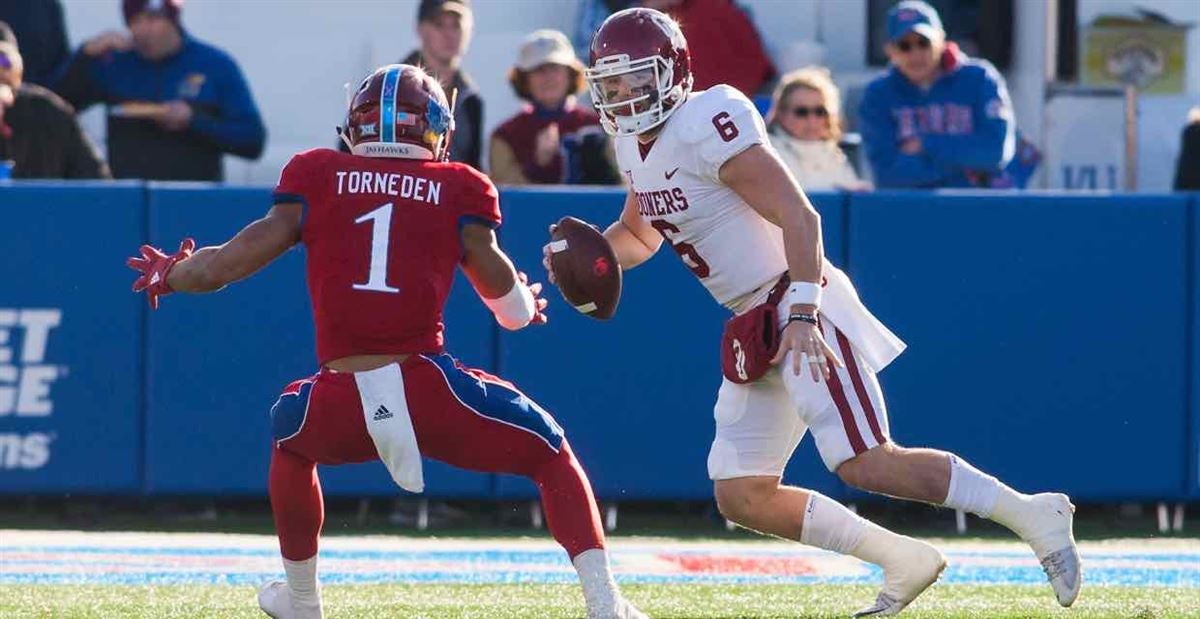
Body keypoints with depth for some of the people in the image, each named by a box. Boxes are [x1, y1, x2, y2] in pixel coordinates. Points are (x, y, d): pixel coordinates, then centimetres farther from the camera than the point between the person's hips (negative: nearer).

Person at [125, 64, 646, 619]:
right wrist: (520, 308, 26)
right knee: (551, 453, 18)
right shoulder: (459, 188, 10)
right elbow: (495, 277, 2)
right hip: (430, 390, -2)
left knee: (293, 436, 37)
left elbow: (247, 253, 7)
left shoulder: (317, 175, 11)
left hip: (342, 404, 2)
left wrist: (170, 275, 25)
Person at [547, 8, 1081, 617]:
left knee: (865, 464, -21)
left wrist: (802, 316, -28)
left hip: (798, 304, -10)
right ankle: (903, 562, 12)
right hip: (756, 329, 10)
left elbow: (799, 217, -20)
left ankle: (1031, 515, -13)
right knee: (742, 496, 5)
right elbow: (637, 236, 29)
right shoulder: (636, 146, 12)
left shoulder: (706, 126, -17)